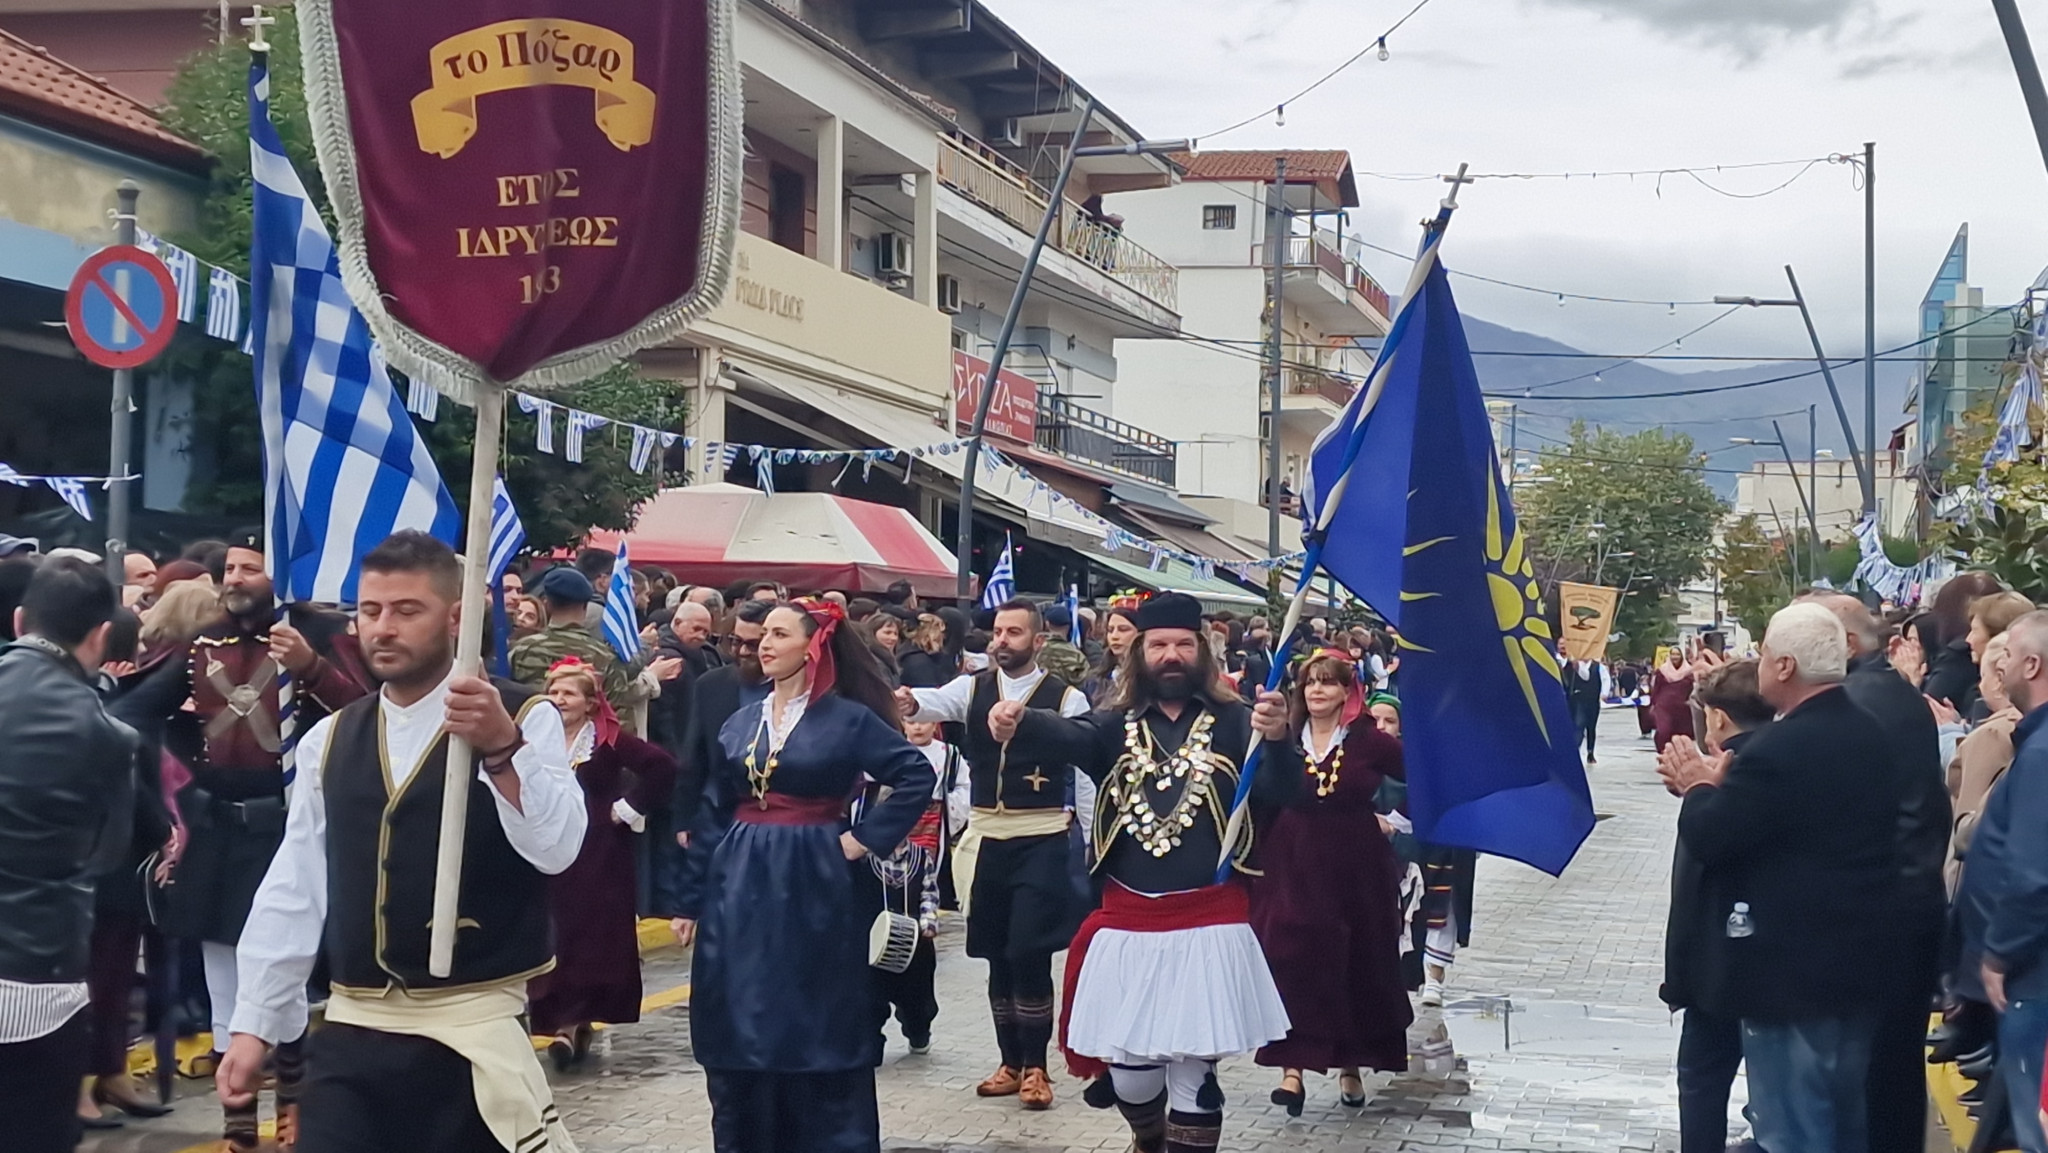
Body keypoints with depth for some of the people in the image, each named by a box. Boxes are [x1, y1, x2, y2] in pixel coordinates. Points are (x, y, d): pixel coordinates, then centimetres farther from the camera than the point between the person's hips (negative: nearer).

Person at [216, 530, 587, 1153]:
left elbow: (555, 848, -19)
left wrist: (502, 748, -33)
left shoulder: (524, 718, -4)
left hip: (472, 1030, -4)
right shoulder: (330, 739, 9)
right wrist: (253, 1025, 9)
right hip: (350, 1031, 4)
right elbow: (292, 891, 10)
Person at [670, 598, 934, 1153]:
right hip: (740, 890, 5)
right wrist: (691, 900, 8)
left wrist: (862, 839, -12)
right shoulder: (740, 723, 9)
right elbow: (712, 815, 10)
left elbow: (917, 776, -9)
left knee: (821, 1035, 2)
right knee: (740, 1033, 7)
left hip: (814, 888, -4)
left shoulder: (848, 718, -4)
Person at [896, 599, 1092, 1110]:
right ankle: (1010, 1062, 24)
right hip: (986, 837, 4)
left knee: (1029, 953, -8)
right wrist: (909, 702, -40)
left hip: (1041, 839, -4)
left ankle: (1035, 1067, 7)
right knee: (997, 955, 11)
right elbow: (939, 702, -16)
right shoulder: (973, 687, 5)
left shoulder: (1066, 698, -4)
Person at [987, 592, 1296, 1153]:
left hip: (1207, 925, -2)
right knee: (1127, 1073, 11)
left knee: (1192, 1069, 1)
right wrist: (1016, 724, -39)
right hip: (1126, 925, 2)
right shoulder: (1117, 726, 5)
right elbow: (1065, 737, -15)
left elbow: (1280, 791, -13)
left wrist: (1277, 739, -36)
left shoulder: (1233, 723, 0)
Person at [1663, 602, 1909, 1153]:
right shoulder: (1870, 734, 5)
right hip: (1863, 960, 9)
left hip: (1795, 966, -9)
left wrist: (1701, 787, -1)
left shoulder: (1779, 749, -23)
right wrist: (1725, 787, 10)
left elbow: (1706, 837, -19)